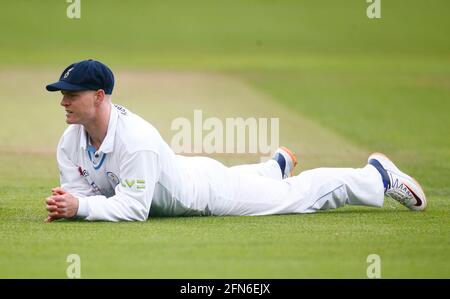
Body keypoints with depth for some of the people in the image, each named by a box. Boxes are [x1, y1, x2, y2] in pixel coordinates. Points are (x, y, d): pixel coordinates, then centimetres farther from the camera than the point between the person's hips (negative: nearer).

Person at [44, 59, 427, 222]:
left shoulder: (136, 138, -42)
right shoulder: (71, 142, -18)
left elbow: (133, 208, -43)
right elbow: (80, 193, -13)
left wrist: (80, 206, -51)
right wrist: (64, 205, -36)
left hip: (208, 185, -7)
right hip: (181, 172, 7)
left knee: (298, 196, 10)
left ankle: (377, 174, 29)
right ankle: (276, 165, 66)